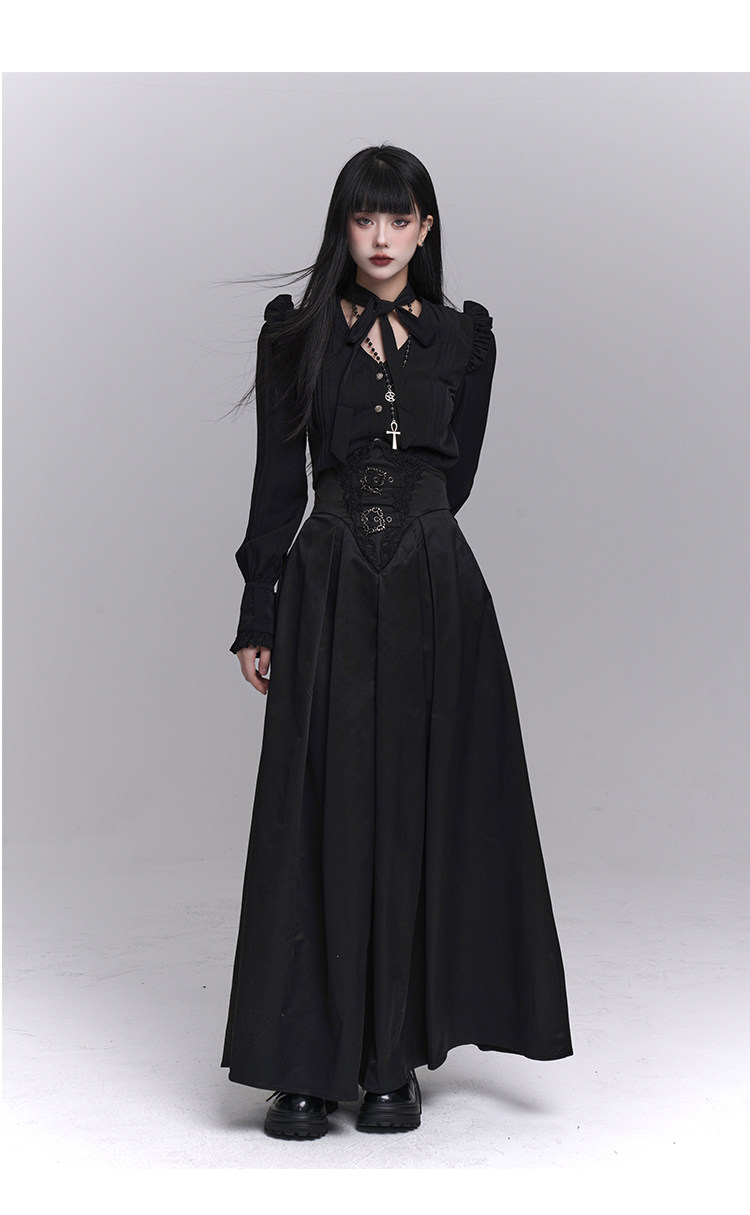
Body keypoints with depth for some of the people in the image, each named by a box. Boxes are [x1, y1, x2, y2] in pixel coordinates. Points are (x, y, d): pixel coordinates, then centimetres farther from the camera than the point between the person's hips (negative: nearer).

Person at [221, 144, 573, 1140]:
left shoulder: (464, 338, 9)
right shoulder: (295, 335, 6)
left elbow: (452, 478, 9)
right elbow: (278, 482, 3)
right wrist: (258, 618, 0)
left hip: (433, 593, 1)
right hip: (327, 600, -1)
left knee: (420, 822, 2)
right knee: (320, 823, -1)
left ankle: (394, 1059, 13)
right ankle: (309, 1066, 7)